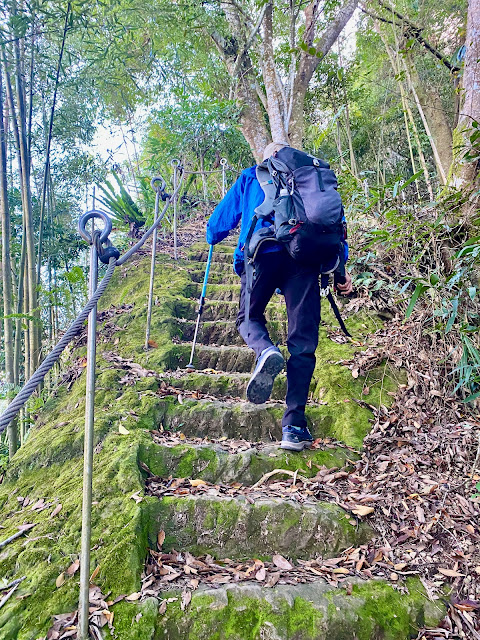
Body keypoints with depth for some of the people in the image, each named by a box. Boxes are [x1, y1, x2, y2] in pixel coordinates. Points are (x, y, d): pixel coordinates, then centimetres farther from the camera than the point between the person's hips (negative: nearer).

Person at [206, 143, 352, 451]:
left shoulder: (250, 177, 28)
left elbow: (221, 219, 30)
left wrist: (213, 238, 53)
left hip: (263, 251, -1)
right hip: (306, 254, 1)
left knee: (249, 316, 20)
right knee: (303, 342, 2)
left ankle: (265, 350, -16)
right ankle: (294, 426, -6)